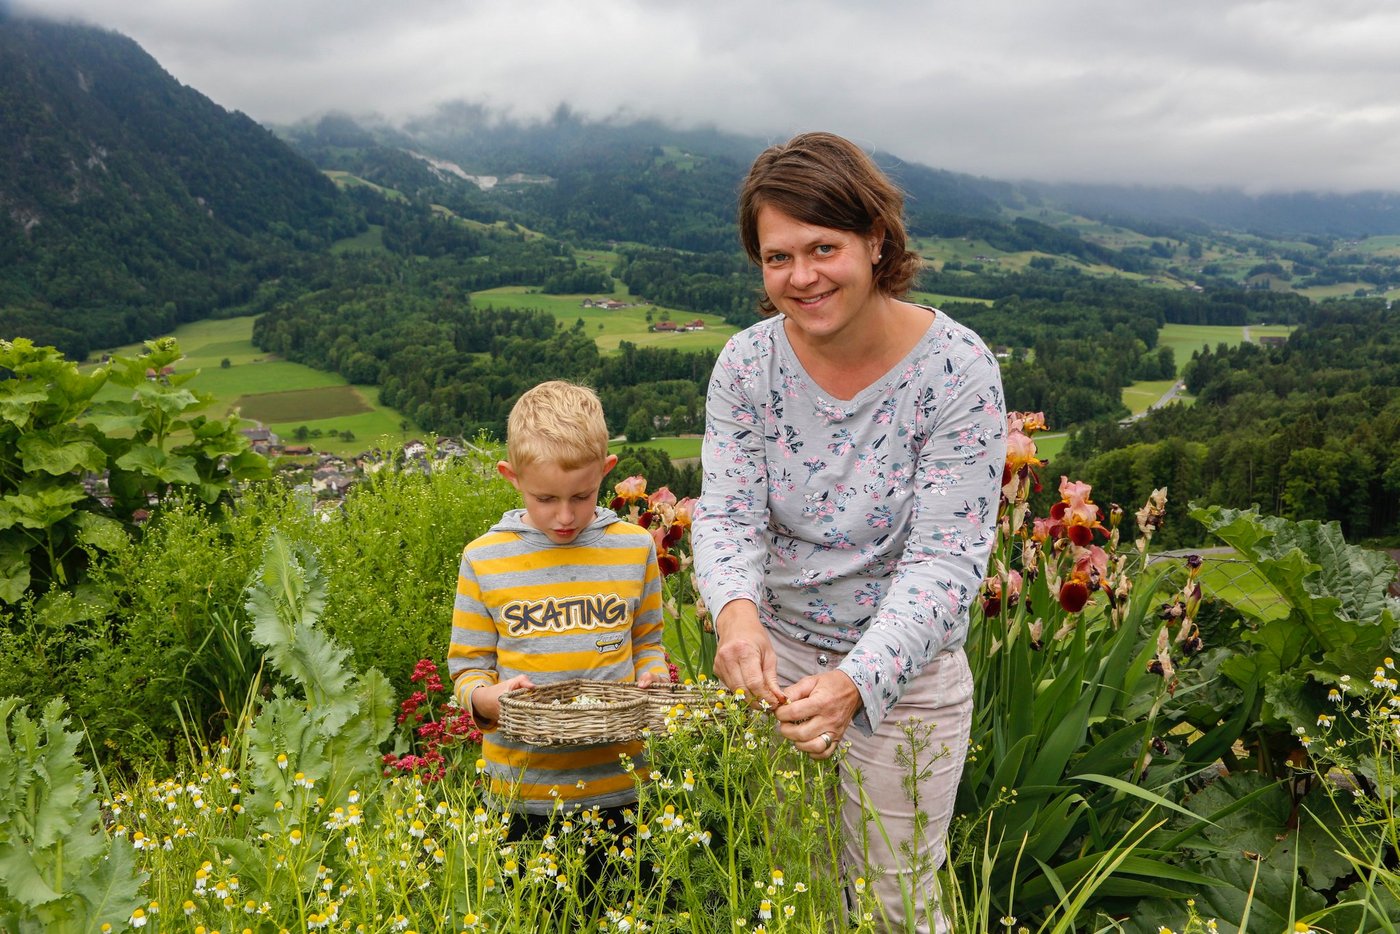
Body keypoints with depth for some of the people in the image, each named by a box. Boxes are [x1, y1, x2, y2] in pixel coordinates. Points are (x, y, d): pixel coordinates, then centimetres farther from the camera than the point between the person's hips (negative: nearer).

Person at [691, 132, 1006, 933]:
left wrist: (856, 682, -36)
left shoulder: (957, 371, -19)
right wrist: (737, 610, -34)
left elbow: (945, 560, -22)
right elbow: (727, 512, -11)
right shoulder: (747, 362, -9)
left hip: (905, 673, -2)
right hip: (778, 656, 3)